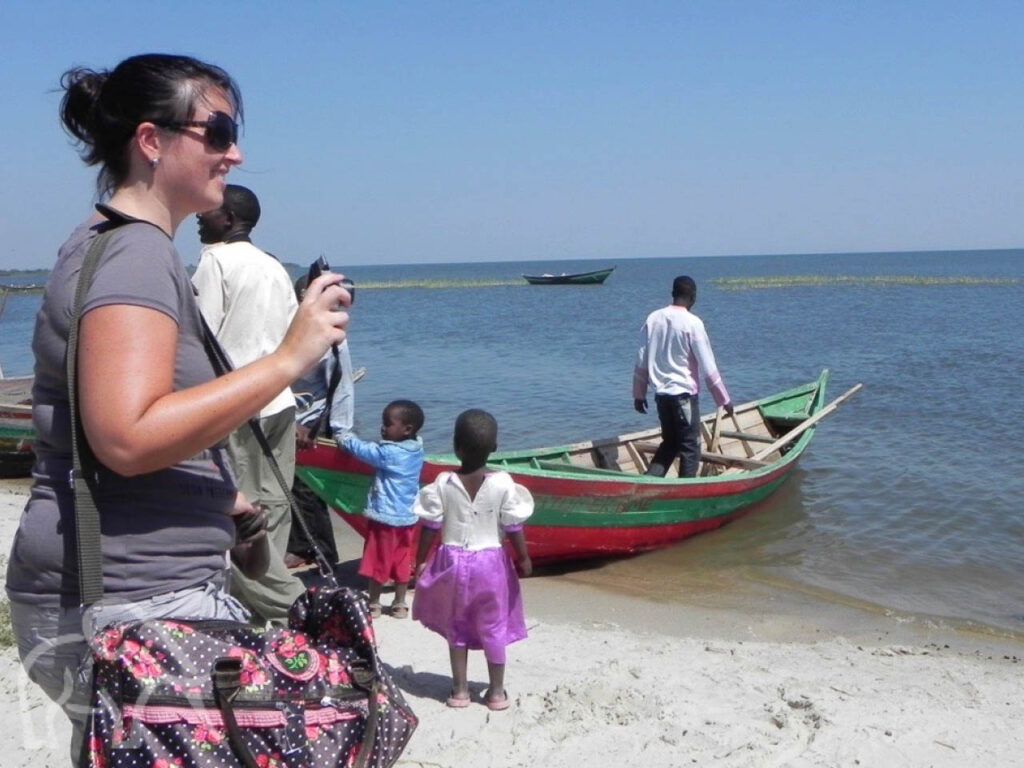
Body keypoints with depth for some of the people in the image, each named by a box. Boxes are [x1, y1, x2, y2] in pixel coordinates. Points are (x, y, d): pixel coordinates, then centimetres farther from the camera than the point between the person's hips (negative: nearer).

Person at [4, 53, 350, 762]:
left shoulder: (114, 245, 16)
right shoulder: (136, 253, -17)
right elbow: (127, 438, -29)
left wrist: (217, 496, 28)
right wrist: (289, 359, -26)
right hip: (128, 605, -11)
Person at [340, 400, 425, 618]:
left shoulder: (389, 453, -22)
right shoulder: (415, 450, 0)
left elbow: (364, 451, -10)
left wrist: (346, 440, 7)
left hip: (384, 518, -7)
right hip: (406, 517, 7)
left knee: (377, 561, 7)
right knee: (401, 562, 14)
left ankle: (373, 604, 18)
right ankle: (400, 604, 22)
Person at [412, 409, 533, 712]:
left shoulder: (444, 483, -11)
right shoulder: (503, 483, -13)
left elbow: (431, 527, -5)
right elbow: (513, 527, -7)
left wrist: (421, 559, 7)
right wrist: (524, 558, 6)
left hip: (452, 561, 1)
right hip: (491, 562, -1)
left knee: (456, 628, 15)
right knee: (494, 628, 12)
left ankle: (460, 690, 22)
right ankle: (497, 692, 20)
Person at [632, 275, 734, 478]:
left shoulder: (653, 319, 2)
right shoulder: (693, 323, -13)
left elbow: (641, 362, 5)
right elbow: (708, 367, -11)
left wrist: (639, 394, 15)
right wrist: (724, 400, -3)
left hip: (661, 393, 6)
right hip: (684, 394, -6)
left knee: (670, 442, 19)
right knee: (690, 448, 5)